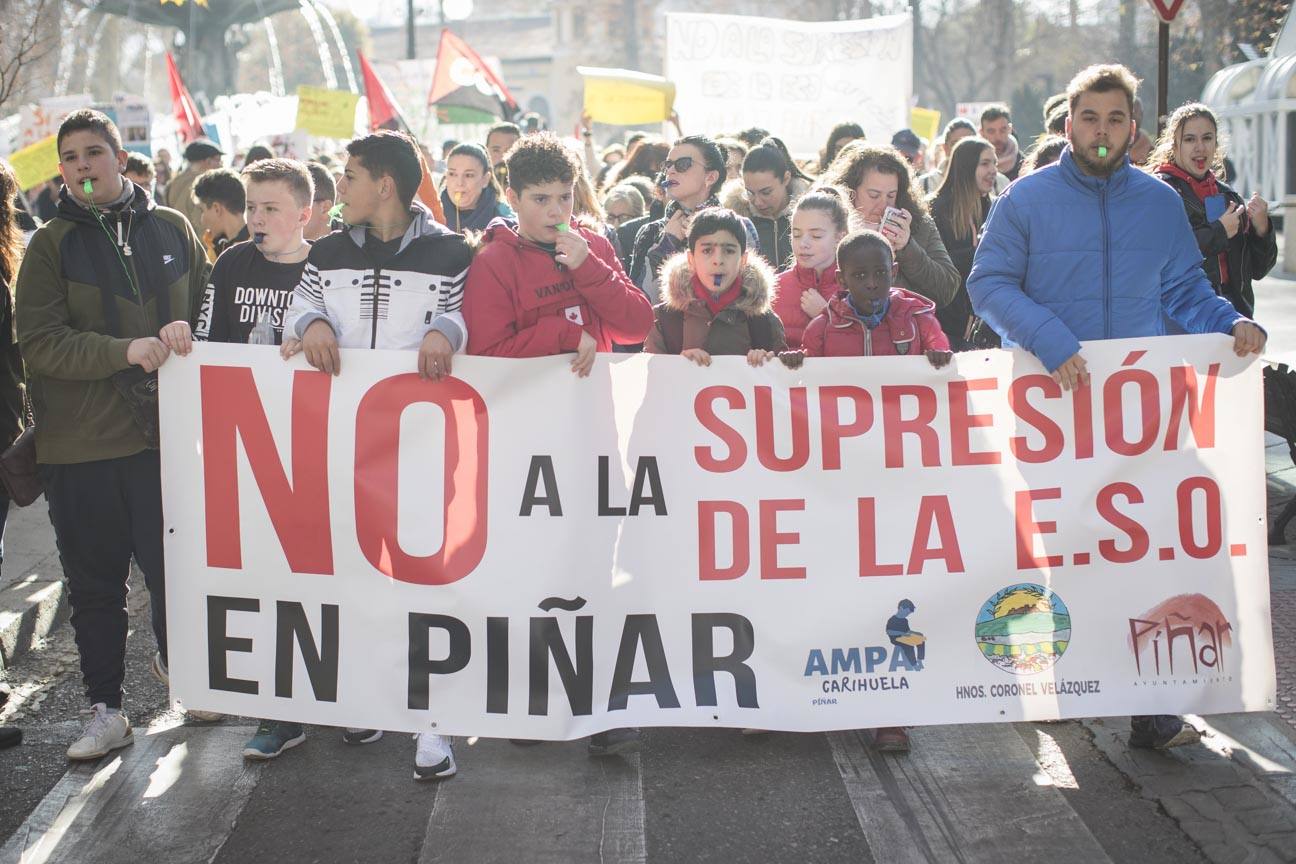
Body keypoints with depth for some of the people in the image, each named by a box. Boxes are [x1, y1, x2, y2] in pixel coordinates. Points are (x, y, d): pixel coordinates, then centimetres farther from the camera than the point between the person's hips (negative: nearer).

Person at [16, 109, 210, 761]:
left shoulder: (171, 229, 7)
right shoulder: (51, 245, 0)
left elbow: (207, 310, 16)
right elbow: (39, 342, -10)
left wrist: (186, 333, -6)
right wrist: (125, 350, -22)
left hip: (164, 433, 1)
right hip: (80, 444, -1)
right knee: (95, 585, 8)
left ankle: (175, 662, 34)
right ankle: (105, 709, 21)